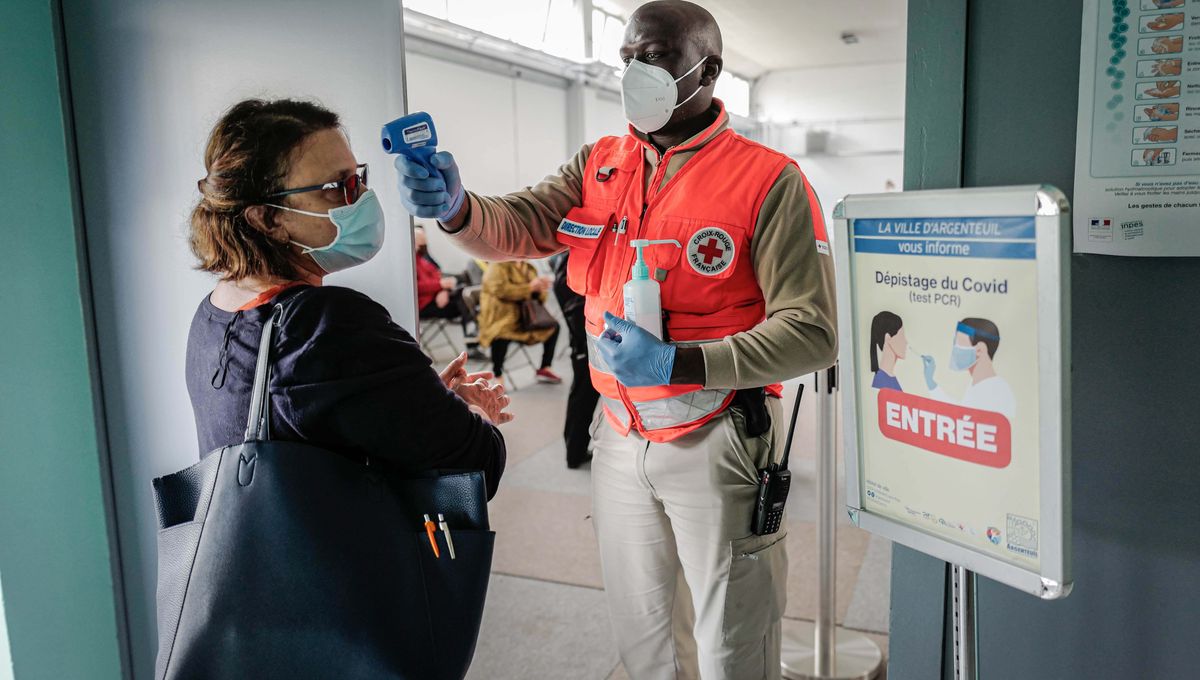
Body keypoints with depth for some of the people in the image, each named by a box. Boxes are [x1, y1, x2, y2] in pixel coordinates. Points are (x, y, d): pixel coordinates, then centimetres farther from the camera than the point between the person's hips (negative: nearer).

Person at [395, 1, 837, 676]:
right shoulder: (600, 165, 6)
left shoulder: (769, 181, -12)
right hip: (622, 439, 5)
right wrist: (455, 207, -26)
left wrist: (678, 364, -28)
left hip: (717, 445, -5)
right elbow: (516, 227, -3)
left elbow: (813, 333, -18)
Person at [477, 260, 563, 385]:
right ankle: (497, 375, -21)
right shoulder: (497, 267, -6)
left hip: (523, 319, 8)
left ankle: (545, 368, 10)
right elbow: (500, 289, -24)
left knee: (553, 326, 2)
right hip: (500, 319, -8)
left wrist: (540, 289, -8)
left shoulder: (528, 268, 14)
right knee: (502, 335, -37)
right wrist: (529, 287, -22)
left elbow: (539, 299, 16)